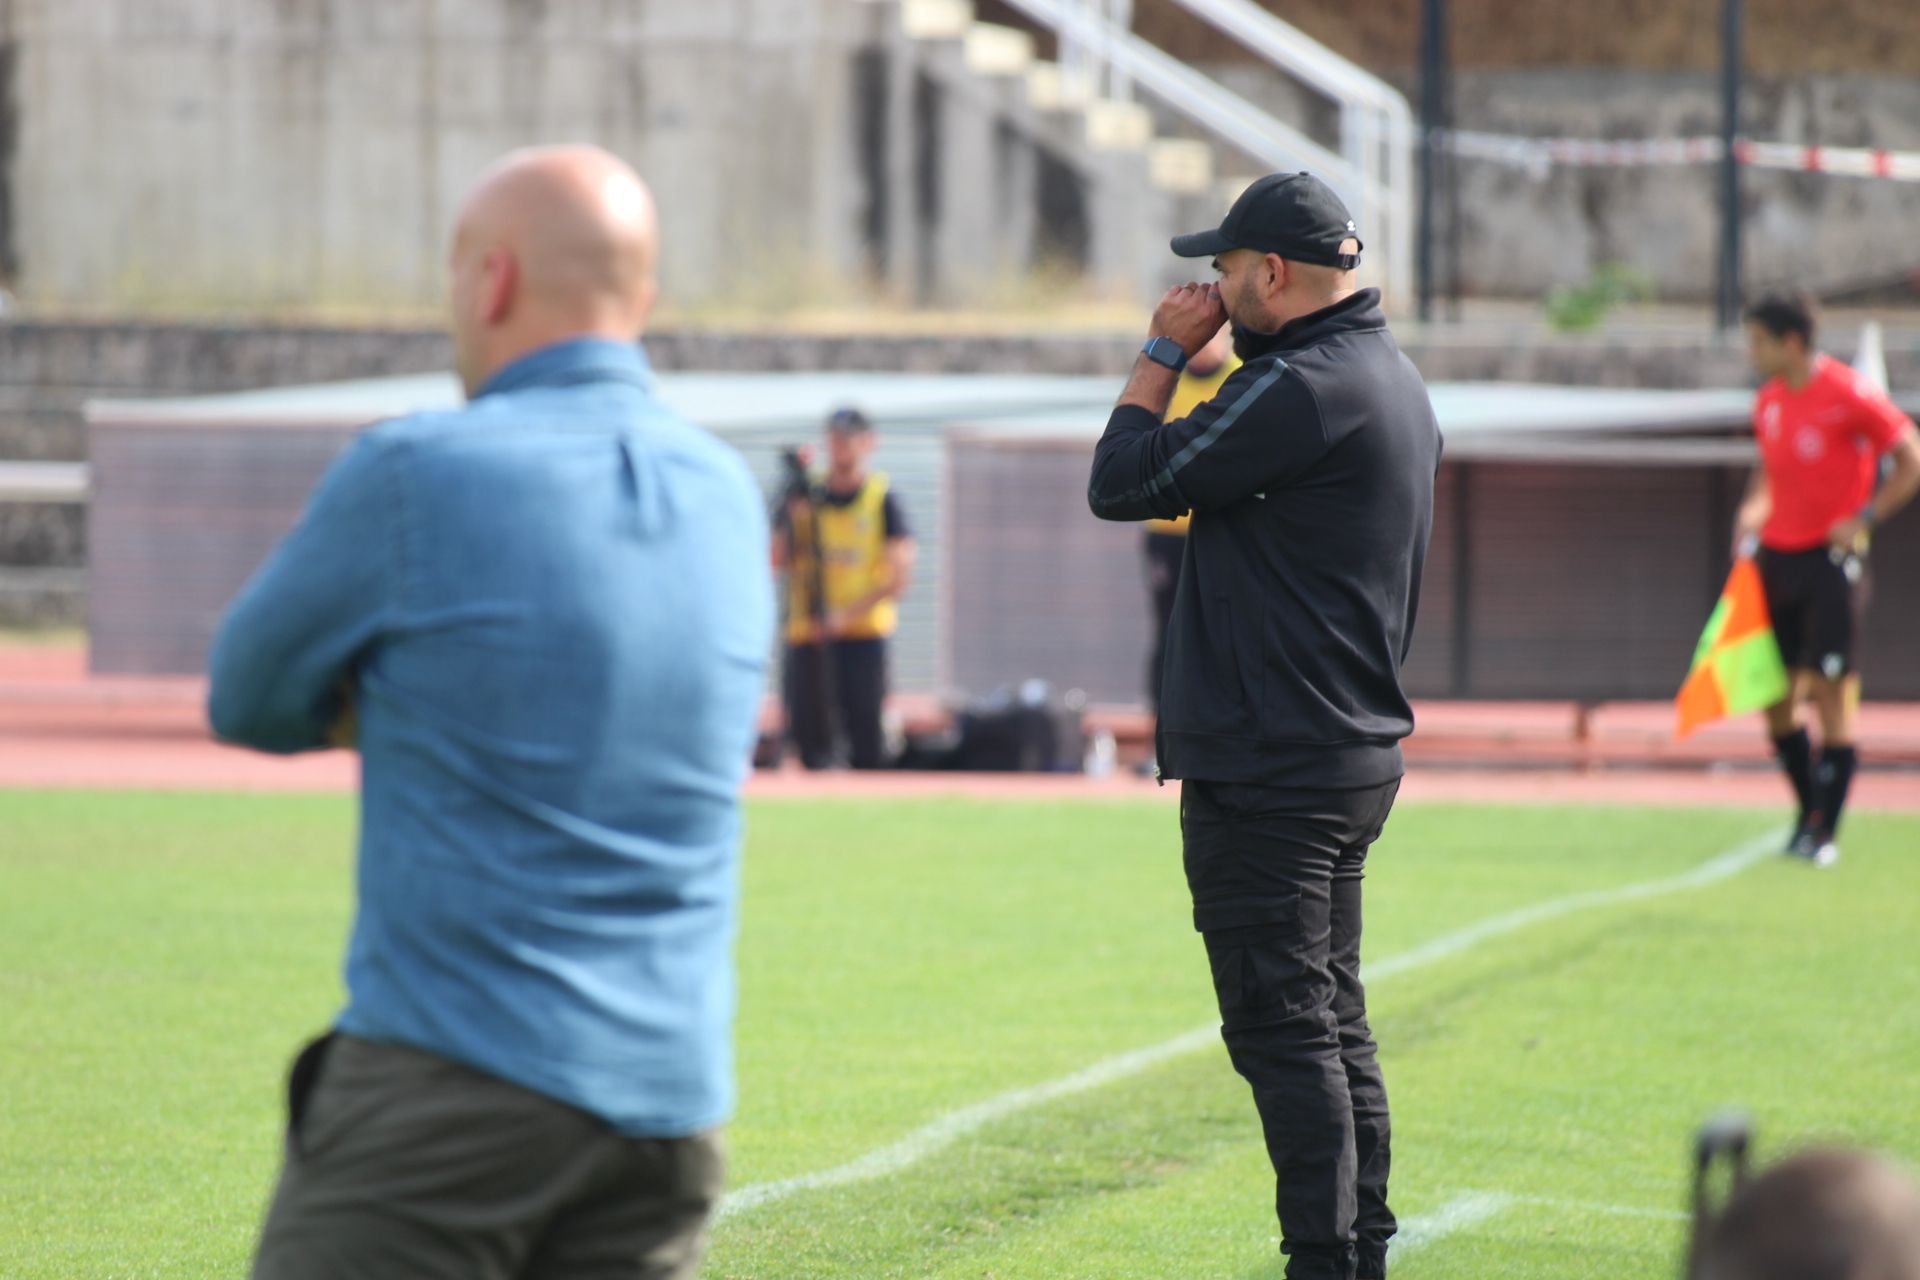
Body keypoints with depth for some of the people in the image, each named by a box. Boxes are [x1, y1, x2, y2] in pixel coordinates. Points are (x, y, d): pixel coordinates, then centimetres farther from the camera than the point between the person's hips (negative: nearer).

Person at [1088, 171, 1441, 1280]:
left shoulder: (1300, 389, -18)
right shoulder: (1395, 383, 14)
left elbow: (1124, 484, -13)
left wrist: (1164, 355, -3)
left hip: (1269, 772, -10)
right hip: (1358, 757, 10)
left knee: (1286, 1029, -8)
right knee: (1334, 1027, 15)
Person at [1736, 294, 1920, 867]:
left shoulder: (1851, 395, -12)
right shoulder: (1769, 400, 9)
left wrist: (1864, 518, -16)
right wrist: (1753, 511, 6)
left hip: (1831, 557, -7)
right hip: (1777, 556, 7)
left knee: (1832, 692, -7)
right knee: (1773, 695, 6)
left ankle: (1826, 833, -2)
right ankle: (1809, 814, 21)